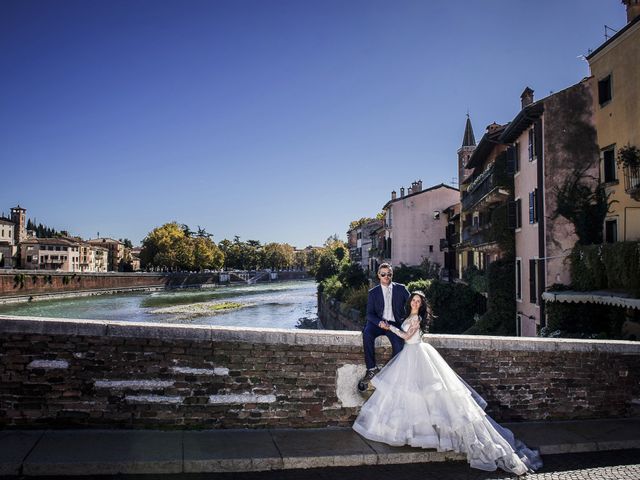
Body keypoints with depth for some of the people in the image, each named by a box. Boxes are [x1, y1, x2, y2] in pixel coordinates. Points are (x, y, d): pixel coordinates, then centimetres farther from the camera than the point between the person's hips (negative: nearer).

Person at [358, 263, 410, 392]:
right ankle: (371, 368, -24)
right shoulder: (373, 292, 8)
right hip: (378, 323, 1)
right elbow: (370, 313, 1)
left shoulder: (401, 289, 8)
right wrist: (380, 322, -19)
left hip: (395, 323, 0)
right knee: (367, 334, -31)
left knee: (399, 343, -30)